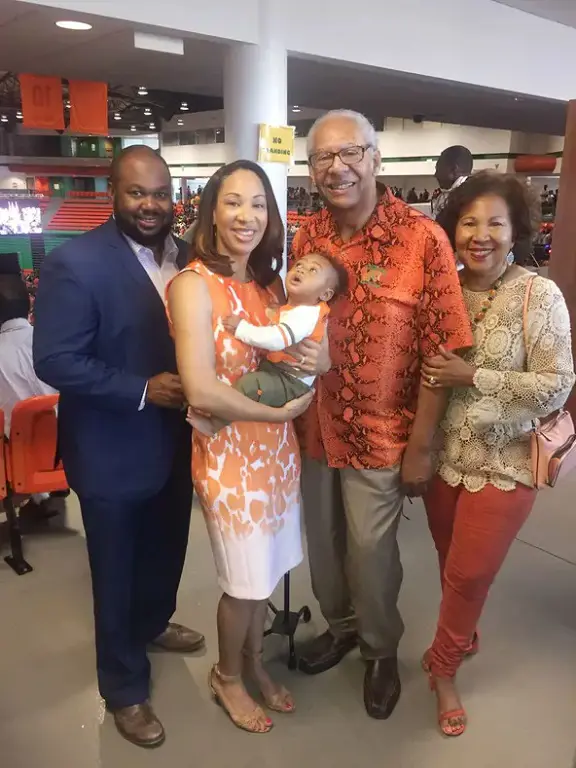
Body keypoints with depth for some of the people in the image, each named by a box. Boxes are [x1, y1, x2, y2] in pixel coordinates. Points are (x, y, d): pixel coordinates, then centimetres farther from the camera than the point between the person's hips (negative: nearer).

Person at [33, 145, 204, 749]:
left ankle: (151, 625, 58)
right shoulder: (75, 263, -18)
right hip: (113, 452, -6)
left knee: (166, 553, 27)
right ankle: (124, 688, 38)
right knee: (117, 573, 14)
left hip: (176, 442, 6)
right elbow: (55, 361, -21)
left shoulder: (187, 257, -1)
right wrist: (142, 391, -25)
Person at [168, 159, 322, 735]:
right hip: (228, 453, -6)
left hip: (276, 448, 6)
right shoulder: (193, 284, -16)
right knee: (246, 583, 11)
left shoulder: (269, 283, 5)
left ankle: (253, 661, 47)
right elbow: (201, 391, -25)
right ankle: (227, 676, 40)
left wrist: (318, 360, -11)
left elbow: (288, 359, 12)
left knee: (267, 570, 20)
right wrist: (278, 412, -14)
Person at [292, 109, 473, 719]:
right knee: (322, 540, 20)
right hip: (313, 426, 5)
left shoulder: (423, 239, -14)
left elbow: (442, 351, -12)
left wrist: (421, 445, -12)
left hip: (380, 433, -4)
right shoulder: (305, 239, 1)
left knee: (370, 549, 11)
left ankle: (382, 650, 40)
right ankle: (340, 626, 48)